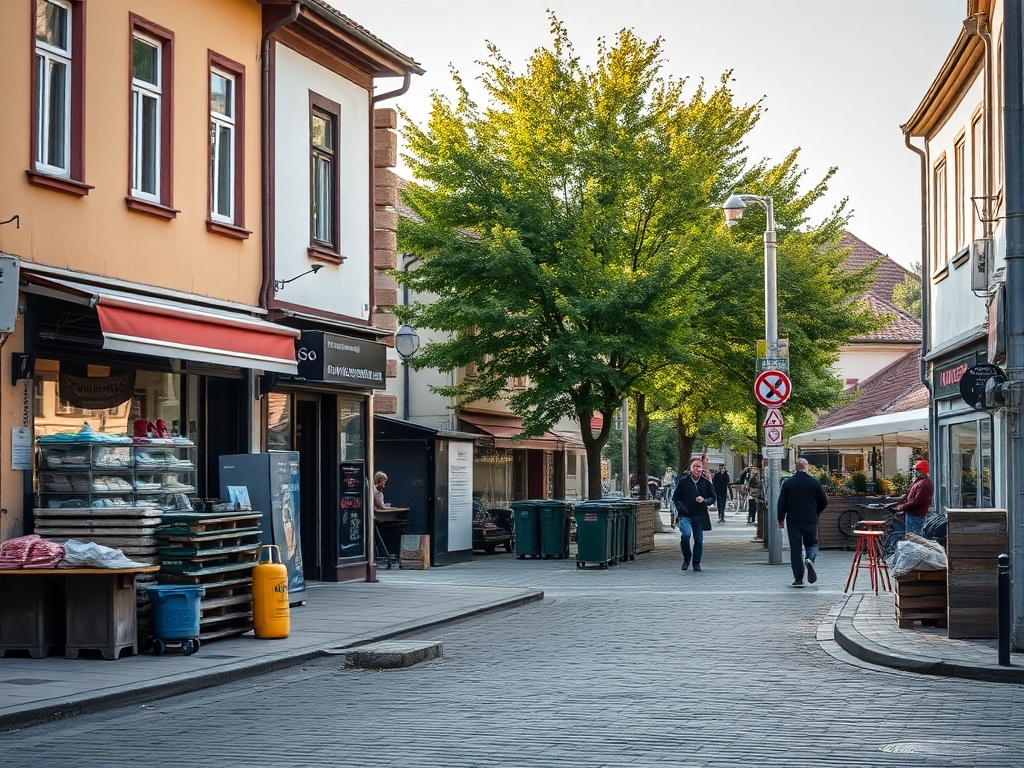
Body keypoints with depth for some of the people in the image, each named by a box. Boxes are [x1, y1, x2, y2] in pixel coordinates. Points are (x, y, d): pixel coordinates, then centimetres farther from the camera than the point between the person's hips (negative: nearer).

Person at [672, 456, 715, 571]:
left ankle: (696, 562, 23)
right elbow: (675, 497, 9)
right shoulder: (683, 481, 2)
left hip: (700, 516, 2)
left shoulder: (706, 482, 6)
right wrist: (680, 508, -6)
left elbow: (712, 498, 12)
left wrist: (704, 500, -9)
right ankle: (687, 558, -2)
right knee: (685, 535, -24)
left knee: (699, 540, 7)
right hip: (685, 515, -2)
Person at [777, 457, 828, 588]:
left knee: (795, 549, 5)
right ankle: (809, 559, -18)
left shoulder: (788, 482, 0)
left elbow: (781, 502, 0)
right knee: (812, 544, 15)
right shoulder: (814, 482, -1)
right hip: (810, 520, 0)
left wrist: (781, 518, 10)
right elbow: (824, 502, 5)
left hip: (793, 520, 0)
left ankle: (798, 579, 3)